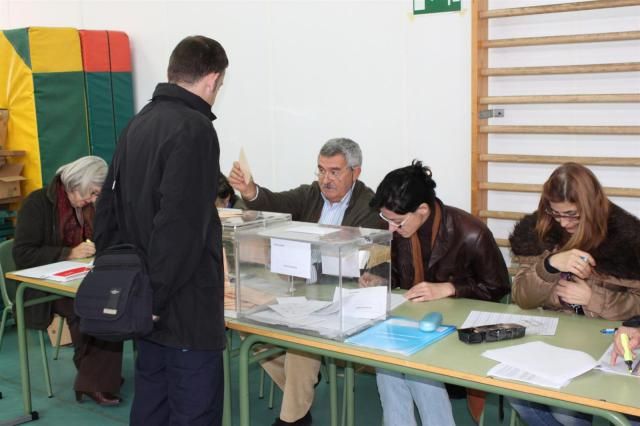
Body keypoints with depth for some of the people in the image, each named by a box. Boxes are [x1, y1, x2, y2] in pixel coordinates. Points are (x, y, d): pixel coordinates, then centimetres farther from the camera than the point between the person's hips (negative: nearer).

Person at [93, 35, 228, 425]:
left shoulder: (138, 123, 10)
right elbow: (180, 224, -24)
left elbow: (109, 207, 13)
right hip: (186, 305, -9)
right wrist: (155, 294, -17)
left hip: (150, 304, 9)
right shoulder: (194, 129, -16)